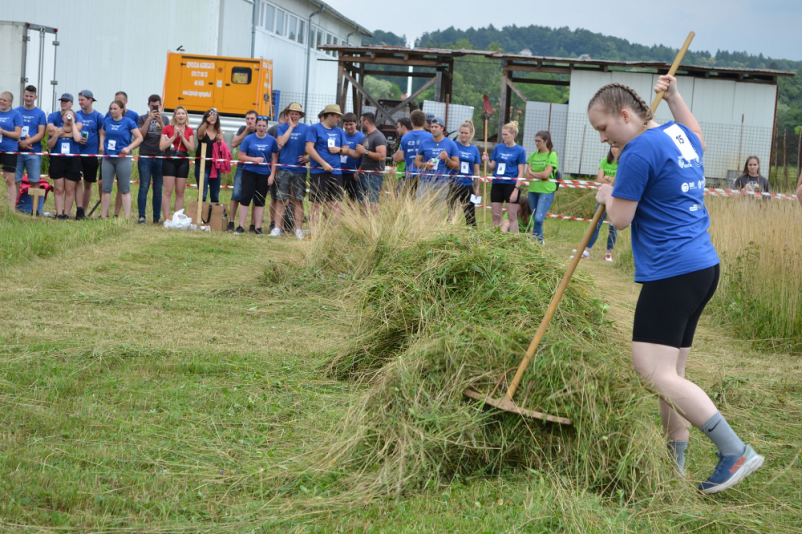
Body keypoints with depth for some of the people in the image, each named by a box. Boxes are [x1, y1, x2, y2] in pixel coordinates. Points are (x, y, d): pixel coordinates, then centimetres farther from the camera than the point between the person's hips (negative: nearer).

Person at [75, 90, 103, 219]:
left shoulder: (98, 117, 1)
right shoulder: (76, 115, 7)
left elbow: (102, 136, 2)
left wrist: (100, 155, -3)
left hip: (91, 155, -1)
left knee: (88, 184, 7)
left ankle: (84, 212, 15)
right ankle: (79, 210, -16)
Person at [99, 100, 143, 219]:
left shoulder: (128, 122, -5)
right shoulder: (107, 121, 8)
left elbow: (139, 137, -4)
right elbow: (103, 134, 24)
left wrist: (129, 148, -16)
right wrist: (102, 145, 6)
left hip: (123, 158, -4)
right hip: (108, 158, 5)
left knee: (124, 190, -1)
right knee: (106, 189, 7)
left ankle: (127, 218, -1)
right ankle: (103, 216, 14)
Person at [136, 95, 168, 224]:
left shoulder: (164, 119, 14)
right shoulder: (143, 118, 8)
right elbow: (140, 135, -5)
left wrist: (160, 121, -9)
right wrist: (149, 119, -10)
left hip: (160, 157, 2)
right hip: (145, 157, -2)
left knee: (158, 190, 3)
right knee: (144, 187, -7)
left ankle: (157, 217, 7)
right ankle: (141, 216, -7)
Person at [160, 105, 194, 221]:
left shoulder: (189, 131, 10)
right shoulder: (167, 129, 1)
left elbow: (191, 148, 2)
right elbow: (162, 146, -6)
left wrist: (182, 137, -8)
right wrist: (174, 136, -11)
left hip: (183, 161, 3)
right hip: (169, 161, -3)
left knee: (180, 192, 4)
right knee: (168, 191, -7)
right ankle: (166, 218, -6)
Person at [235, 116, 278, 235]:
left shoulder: (271, 140, 2)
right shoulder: (248, 139, 0)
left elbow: (274, 159, 4)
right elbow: (241, 156, 1)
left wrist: (272, 175, -3)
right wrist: (254, 159, -13)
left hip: (264, 174, 1)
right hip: (249, 172, -1)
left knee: (260, 201, 5)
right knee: (245, 198, -6)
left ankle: (258, 228, 10)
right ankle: (241, 227, -1)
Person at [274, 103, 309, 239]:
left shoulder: (306, 129, 6)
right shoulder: (282, 127, 6)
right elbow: (281, 142, -11)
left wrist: (308, 158, -8)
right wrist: (291, 127, -7)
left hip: (300, 169, 0)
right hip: (284, 168, 0)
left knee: (298, 200, 2)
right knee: (281, 199, -1)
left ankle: (299, 229, 5)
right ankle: (278, 228, 2)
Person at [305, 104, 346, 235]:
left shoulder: (339, 132, 17)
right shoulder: (314, 129, -1)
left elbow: (346, 150, 20)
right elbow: (309, 148, -10)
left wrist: (339, 149, -4)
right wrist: (324, 164, -15)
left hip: (336, 172, 6)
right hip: (319, 172, -5)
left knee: (336, 203, 3)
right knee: (316, 203, -4)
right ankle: (314, 232, -2)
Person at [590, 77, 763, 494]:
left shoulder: (639, 152, -14)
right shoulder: (679, 134, 14)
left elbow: (620, 219, -10)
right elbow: (696, 135, 41)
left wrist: (607, 195, 10)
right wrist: (673, 95, 40)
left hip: (671, 271, -11)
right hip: (702, 265, 11)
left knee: (656, 373, -14)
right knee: (671, 372, 13)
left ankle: (736, 452, -15)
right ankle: (675, 461, 16)